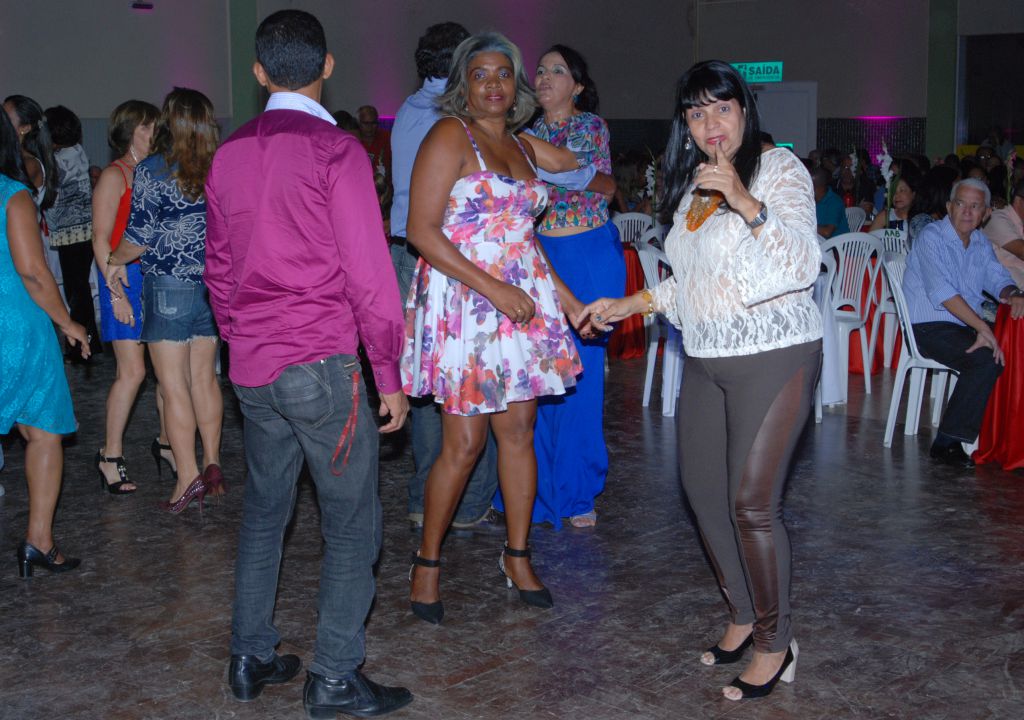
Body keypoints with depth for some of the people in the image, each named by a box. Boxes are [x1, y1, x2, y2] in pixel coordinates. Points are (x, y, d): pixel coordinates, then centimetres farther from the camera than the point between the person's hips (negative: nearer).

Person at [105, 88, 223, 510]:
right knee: (204, 378, 15)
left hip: (168, 286, -5)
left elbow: (140, 237, -10)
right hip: (213, 285, 5)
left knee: (174, 385, -1)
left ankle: (188, 477, -2)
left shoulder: (152, 170, -11)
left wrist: (115, 262, 8)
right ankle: (212, 465, 20)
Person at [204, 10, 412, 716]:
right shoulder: (336, 149, -10)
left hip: (252, 369, 7)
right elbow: (369, 274, -12)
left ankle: (251, 658, 25)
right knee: (352, 526, 3)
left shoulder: (229, 154, 9)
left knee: (264, 512, 17)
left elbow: (218, 267, 16)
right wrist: (390, 376, -6)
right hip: (322, 366, -6)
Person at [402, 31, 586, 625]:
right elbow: (422, 231, -15)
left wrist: (568, 300, 17)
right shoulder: (450, 136, -7)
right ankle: (427, 564, 12)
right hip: (464, 303, -6)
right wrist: (496, 290, -19)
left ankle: (518, 555, 23)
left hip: (524, 302, 7)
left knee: (519, 430, 9)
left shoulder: (520, 147, 15)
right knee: (464, 443, -4)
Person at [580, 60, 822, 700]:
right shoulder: (693, 185, 16)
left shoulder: (779, 168, -8)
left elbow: (805, 265, -21)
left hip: (774, 356, -8)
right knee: (704, 490, 10)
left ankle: (776, 643, 6)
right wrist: (628, 305, 19)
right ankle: (744, 615, 28)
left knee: (752, 503, -10)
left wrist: (745, 202, -31)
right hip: (707, 360, 8)